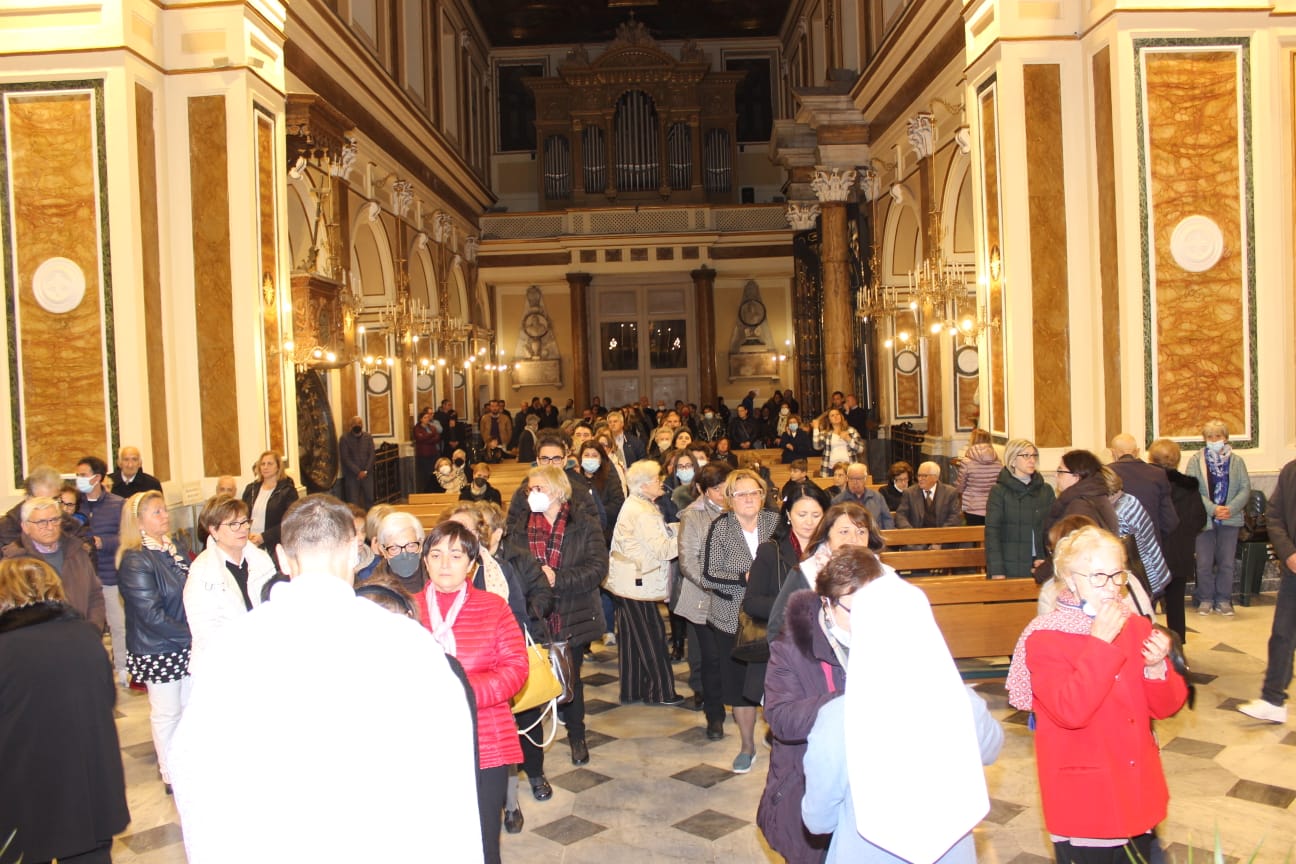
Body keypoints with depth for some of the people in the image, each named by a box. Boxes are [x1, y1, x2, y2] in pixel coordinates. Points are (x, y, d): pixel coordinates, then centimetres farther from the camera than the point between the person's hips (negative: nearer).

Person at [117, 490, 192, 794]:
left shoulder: (170, 549, 5)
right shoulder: (134, 561, -19)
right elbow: (152, 615, -22)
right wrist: (191, 635, -18)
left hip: (186, 646, 7)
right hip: (158, 651, -7)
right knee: (167, 714, 8)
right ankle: (171, 776, 24)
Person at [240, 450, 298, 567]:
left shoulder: (287, 491, -1)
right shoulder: (251, 489, 16)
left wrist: (264, 537, -15)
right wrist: (246, 535, -2)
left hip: (274, 548, -4)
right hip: (250, 545, 4)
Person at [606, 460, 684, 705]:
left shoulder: (633, 505, 12)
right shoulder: (643, 512, -20)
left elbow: (659, 533, 10)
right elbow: (663, 549, -21)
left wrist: (677, 528, 0)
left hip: (626, 582, 10)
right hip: (639, 583, -10)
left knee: (631, 639, 15)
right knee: (652, 638, 1)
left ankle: (631, 691, 23)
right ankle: (660, 692, 12)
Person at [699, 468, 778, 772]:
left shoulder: (775, 522, -2)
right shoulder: (720, 528, -8)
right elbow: (709, 576, -12)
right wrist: (745, 579, -22)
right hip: (733, 619, -1)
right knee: (740, 684, 10)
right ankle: (747, 746, 30)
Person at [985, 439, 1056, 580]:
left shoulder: (1046, 490, 11)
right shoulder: (999, 491, -1)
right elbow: (992, 533, -5)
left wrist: (1045, 558, -4)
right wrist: (996, 572, -11)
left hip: (1039, 568, 3)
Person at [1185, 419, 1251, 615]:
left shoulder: (1236, 461, 7)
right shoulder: (1196, 461, 2)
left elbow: (1245, 489, 1)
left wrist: (1231, 508, -15)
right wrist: (1213, 509, -18)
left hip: (1230, 519, 1)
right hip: (1204, 518, -1)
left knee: (1226, 562, 4)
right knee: (1204, 563, 0)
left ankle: (1223, 600, 15)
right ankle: (1205, 599, 13)